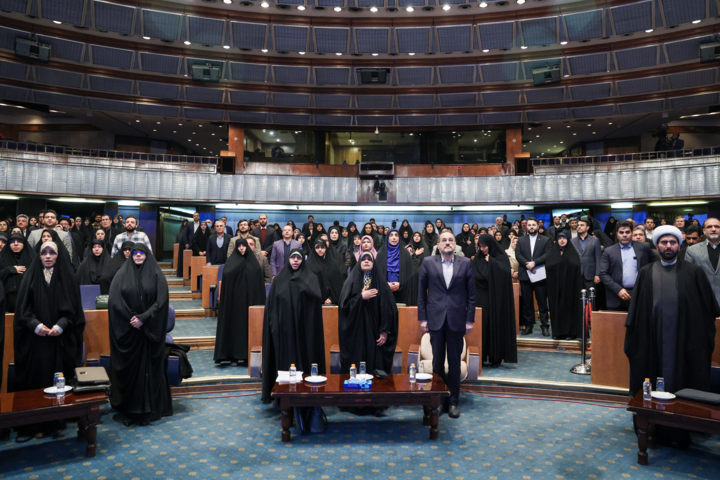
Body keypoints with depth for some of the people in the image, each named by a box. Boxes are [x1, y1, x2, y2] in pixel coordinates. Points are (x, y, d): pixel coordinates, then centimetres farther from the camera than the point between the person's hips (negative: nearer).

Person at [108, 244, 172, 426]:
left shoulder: (156, 275, 2)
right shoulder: (122, 275, 6)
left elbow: (161, 301, -6)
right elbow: (114, 301, -2)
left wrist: (143, 319, -14)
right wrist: (130, 319, -11)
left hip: (149, 330, -1)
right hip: (127, 330, 1)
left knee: (149, 367, 2)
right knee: (128, 368, 4)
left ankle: (148, 409, 11)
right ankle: (129, 410, 13)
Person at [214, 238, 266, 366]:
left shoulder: (253, 261, 7)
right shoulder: (232, 261, 2)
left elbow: (259, 282, 5)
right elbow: (226, 274, -18)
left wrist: (258, 301, -1)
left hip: (250, 300, 2)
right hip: (235, 300, -2)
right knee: (235, 325, -1)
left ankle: (249, 354, 13)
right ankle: (234, 356, 6)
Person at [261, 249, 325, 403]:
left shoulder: (310, 278, 3)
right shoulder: (279, 279, 8)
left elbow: (317, 297, -15)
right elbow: (271, 304, 5)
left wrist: (301, 282, -19)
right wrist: (273, 323, -5)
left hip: (304, 328, -1)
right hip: (283, 328, 2)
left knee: (303, 358, 0)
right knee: (284, 360, 4)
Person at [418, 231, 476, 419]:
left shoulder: (466, 263, 3)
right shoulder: (428, 262, 3)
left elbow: (471, 294, 4)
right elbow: (421, 292, 4)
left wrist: (470, 320, -1)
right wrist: (422, 318, 0)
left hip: (457, 320, 0)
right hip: (436, 319, 0)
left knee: (455, 363, 7)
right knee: (437, 362, 7)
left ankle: (454, 401, 20)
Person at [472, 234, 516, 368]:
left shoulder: (501, 258, -1)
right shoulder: (478, 259, 9)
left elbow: (505, 272, -18)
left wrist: (490, 261, -12)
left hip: (496, 300, -3)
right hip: (481, 299, 3)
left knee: (496, 325, 0)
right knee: (481, 325, -1)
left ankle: (496, 357, 8)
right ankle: (480, 355, 6)